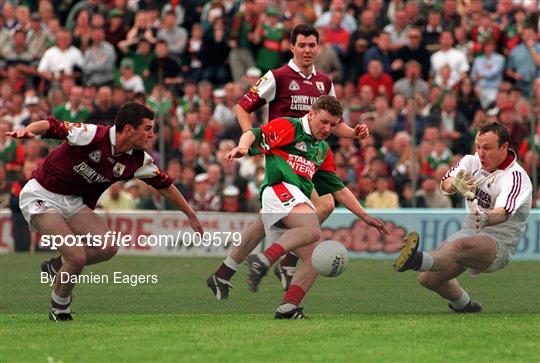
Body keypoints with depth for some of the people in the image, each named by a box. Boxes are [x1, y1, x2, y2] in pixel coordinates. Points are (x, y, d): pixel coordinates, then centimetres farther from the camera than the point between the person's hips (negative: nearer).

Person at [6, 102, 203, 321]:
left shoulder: (137, 160, -4)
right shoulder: (91, 135, -24)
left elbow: (164, 184, 9)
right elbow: (50, 126, -26)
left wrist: (191, 215, 16)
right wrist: (27, 130, -48)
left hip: (73, 202, 7)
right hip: (41, 195, -7)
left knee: (109, 247, -10)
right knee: (77, 257, -19)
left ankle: (58, 266, 14)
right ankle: (59, 309, 6)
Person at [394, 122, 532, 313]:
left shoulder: (516, 177, -16)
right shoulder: (473, 161, 3)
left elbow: (503, 213, -35)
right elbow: (445, 183, -14)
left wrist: (485, 218, -58)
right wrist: (454, 186, -40)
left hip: (498, 242, -8)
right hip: (470, 231, 8)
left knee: (462, 246, -40)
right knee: (428, 279, 4)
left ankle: (418, 261, -69)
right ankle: (463, 304, 33)